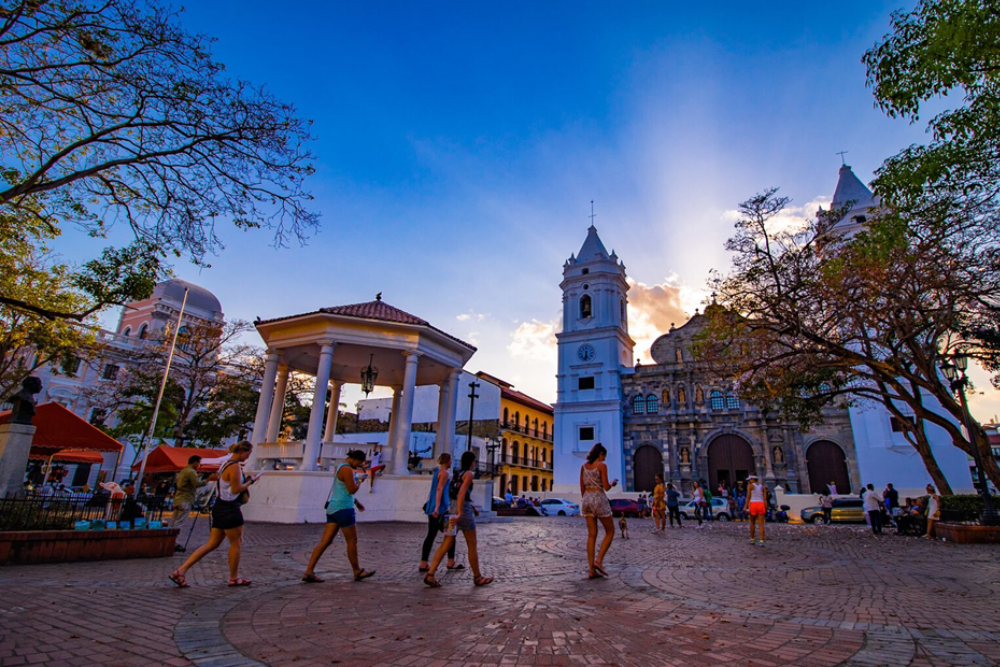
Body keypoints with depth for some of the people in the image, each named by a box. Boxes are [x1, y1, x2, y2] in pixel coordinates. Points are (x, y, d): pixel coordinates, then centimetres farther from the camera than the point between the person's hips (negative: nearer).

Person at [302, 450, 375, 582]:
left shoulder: (339, 467, 18)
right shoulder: (347, 469, -15)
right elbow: (352, 489, -17)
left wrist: (357, 503, 28)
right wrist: (361, 480, -1)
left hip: (333, 508, 9)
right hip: (343, 508, -9)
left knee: (325, 541, 6)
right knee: (352, 541, 4)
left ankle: (309, 572, 1)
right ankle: (357, 572, 16)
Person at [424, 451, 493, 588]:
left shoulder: (458, 474, 19)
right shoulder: (469, 474, -8)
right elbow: (462, 492, -21)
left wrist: (473, 507, 30)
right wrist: (459, 513, -27)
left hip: (452, 508, 8)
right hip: (463, 509, -8)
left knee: (446, 544, 5)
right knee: (472, 546, 7)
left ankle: (430, 574, -6)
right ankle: (477, 577, 19)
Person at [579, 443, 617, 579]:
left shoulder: (583, 466, 10)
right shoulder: (602, 465, -8)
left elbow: (582, 488, 12)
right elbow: (606, 487, -11)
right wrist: (612, 483, 11)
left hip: (587, 499, 6)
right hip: (599, 499, -6)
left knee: (592, 535, 7)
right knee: (610, 532, 10)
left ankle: (592, 570, 4)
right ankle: (598, 560, -2)